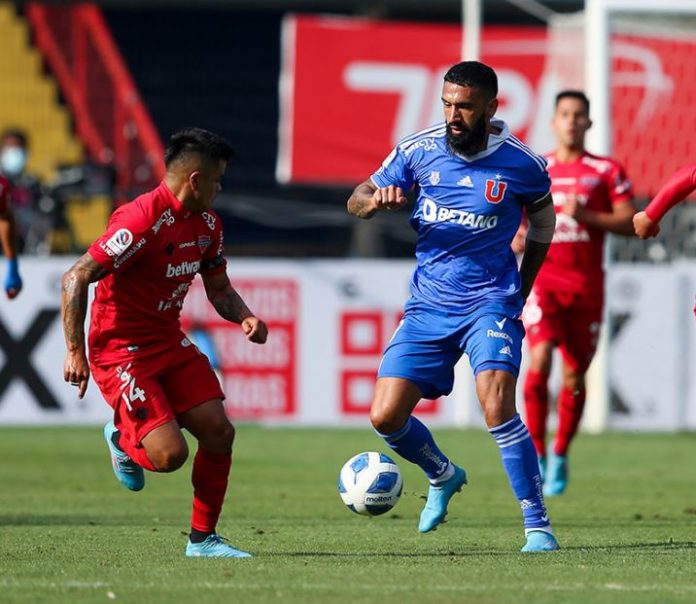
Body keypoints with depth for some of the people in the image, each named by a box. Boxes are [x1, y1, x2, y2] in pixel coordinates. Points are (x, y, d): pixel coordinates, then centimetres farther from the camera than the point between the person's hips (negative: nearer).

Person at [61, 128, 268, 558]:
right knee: (170, 454, -18)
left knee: (219, 433, -5)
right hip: (121, 350, -8)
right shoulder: (143, 220, -22)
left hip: (170, 343, 8)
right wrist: (75, 352, -24)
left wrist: (244, 317, -4)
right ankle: (123, 439, 18)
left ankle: (203, 538, 10)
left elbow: (220, 289, 19)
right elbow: (75, 279, -22)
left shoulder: (207, 223, 5)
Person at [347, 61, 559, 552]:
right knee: (386, 416, -3)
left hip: (490, 303, -3)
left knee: (498, 407, -24)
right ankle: (443, 476, 29)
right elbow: (355, 201, 6)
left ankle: (538, 525, -15)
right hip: (428, 305, 3)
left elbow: (543, 219, 13)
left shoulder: (522, 165, -8)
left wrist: (522, 291, 12)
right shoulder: (420, 149, -4)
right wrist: (375, 201, -18)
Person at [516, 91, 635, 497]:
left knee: (575, 375, 3)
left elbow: (630, 223, -2)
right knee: (540, 360, -21)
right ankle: (536, 452, -13)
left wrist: (586, 216, -15)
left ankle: (560, 455, 23)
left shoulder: (607, 171, 4)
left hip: (587, 284, 0)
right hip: (543, 278, 0)